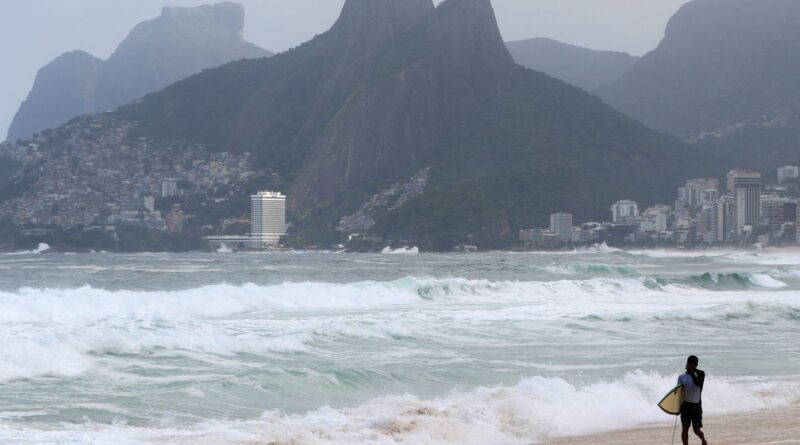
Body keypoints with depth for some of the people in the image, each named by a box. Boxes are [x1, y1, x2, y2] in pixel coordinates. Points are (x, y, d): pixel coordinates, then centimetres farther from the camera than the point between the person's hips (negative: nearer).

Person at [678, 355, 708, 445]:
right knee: (685, 429, 0)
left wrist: (692, 372, -19)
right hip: (685, 405, 2)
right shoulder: (682, 377, 4)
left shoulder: (700, 374, -1)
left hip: (696, 405, -2)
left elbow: (698, 383, -21)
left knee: (697, 429, 3)